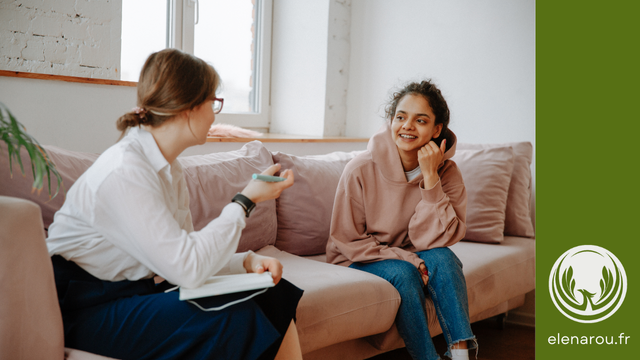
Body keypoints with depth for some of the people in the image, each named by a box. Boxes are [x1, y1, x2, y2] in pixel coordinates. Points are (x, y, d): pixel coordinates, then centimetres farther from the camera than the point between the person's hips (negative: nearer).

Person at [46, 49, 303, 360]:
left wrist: (246, 261, -11)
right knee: (235, 319, -25)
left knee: (276, 296, -4)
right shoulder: (123, 172, -23)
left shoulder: (168, 167, 7)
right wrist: (246, 200, -18)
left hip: (139, 291, 9)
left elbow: (180, 253, 6)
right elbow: (188, 269, -27)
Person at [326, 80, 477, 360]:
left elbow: (434, 239, -19)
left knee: (443, 258, -27)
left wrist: (429, 177, -27)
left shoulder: (446, 172, -11)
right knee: (403, 273, -31)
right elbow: (347, 240, -12)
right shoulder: (360, 170, -18)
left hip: (410, 257, 3)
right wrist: (408, 260, -22)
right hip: (358, 262, -2)